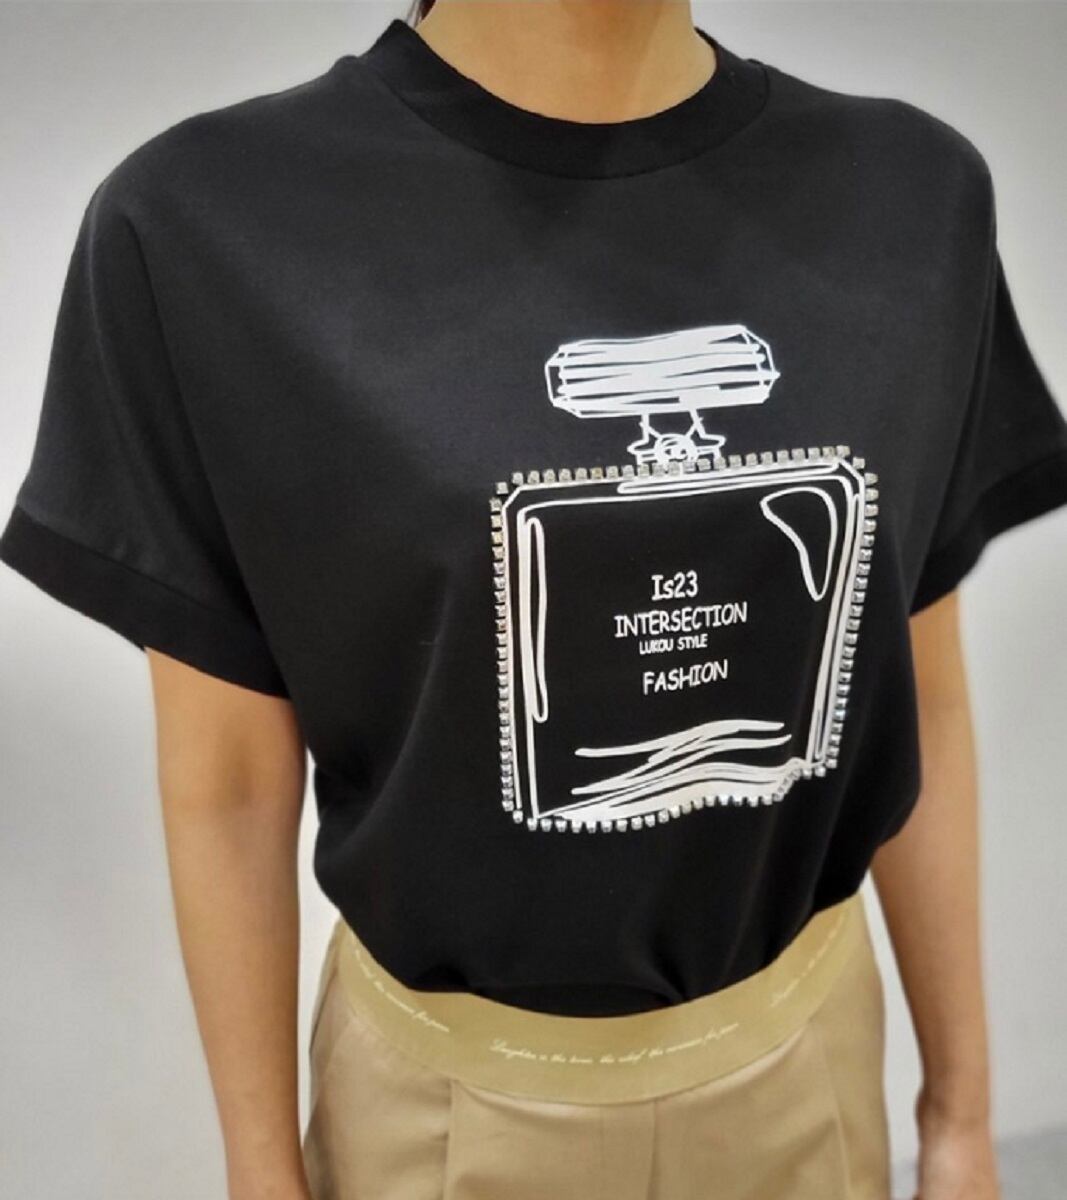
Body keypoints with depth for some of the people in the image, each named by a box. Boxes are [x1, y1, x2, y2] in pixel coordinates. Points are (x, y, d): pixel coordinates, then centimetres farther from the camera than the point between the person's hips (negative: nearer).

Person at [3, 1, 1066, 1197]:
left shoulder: (917, 193, -8)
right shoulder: (208, 224, -18)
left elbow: (919, 700, -1)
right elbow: (227, 785, -10)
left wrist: (960, 1098, 7)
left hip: (807, 1051, 3)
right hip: (451, 1088, -2)